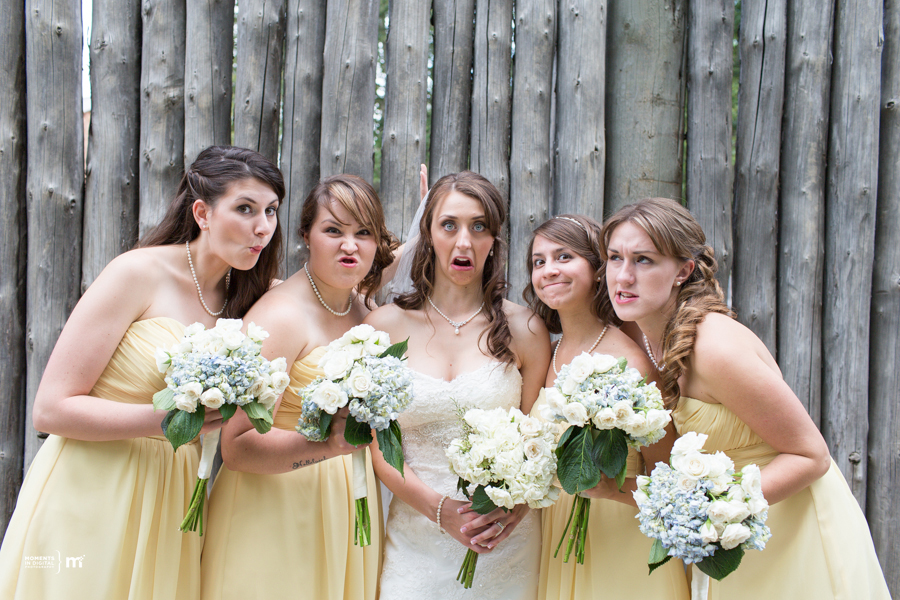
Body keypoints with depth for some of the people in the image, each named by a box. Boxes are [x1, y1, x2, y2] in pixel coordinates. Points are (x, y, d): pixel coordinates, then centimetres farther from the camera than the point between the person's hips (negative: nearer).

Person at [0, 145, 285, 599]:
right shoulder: (138, 274, -12)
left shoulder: (241, 300, 6)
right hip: (89, 500, -5)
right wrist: (170, 418, -24)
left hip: (170, 505, 6)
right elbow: (51, 409, -14)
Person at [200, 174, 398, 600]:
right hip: (277, 515, -7)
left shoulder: (363, 307, 4)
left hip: (347, 512, 7)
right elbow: (236, 446, -22)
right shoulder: (279, 316, -17)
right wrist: (324, 444, -36)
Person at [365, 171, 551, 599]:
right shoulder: (385, 326, 0)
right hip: (414, 543, 0)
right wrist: (440, 509, -13)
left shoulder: (524, 330, 0)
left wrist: (515, 506, -14)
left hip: (504, 546, 0)